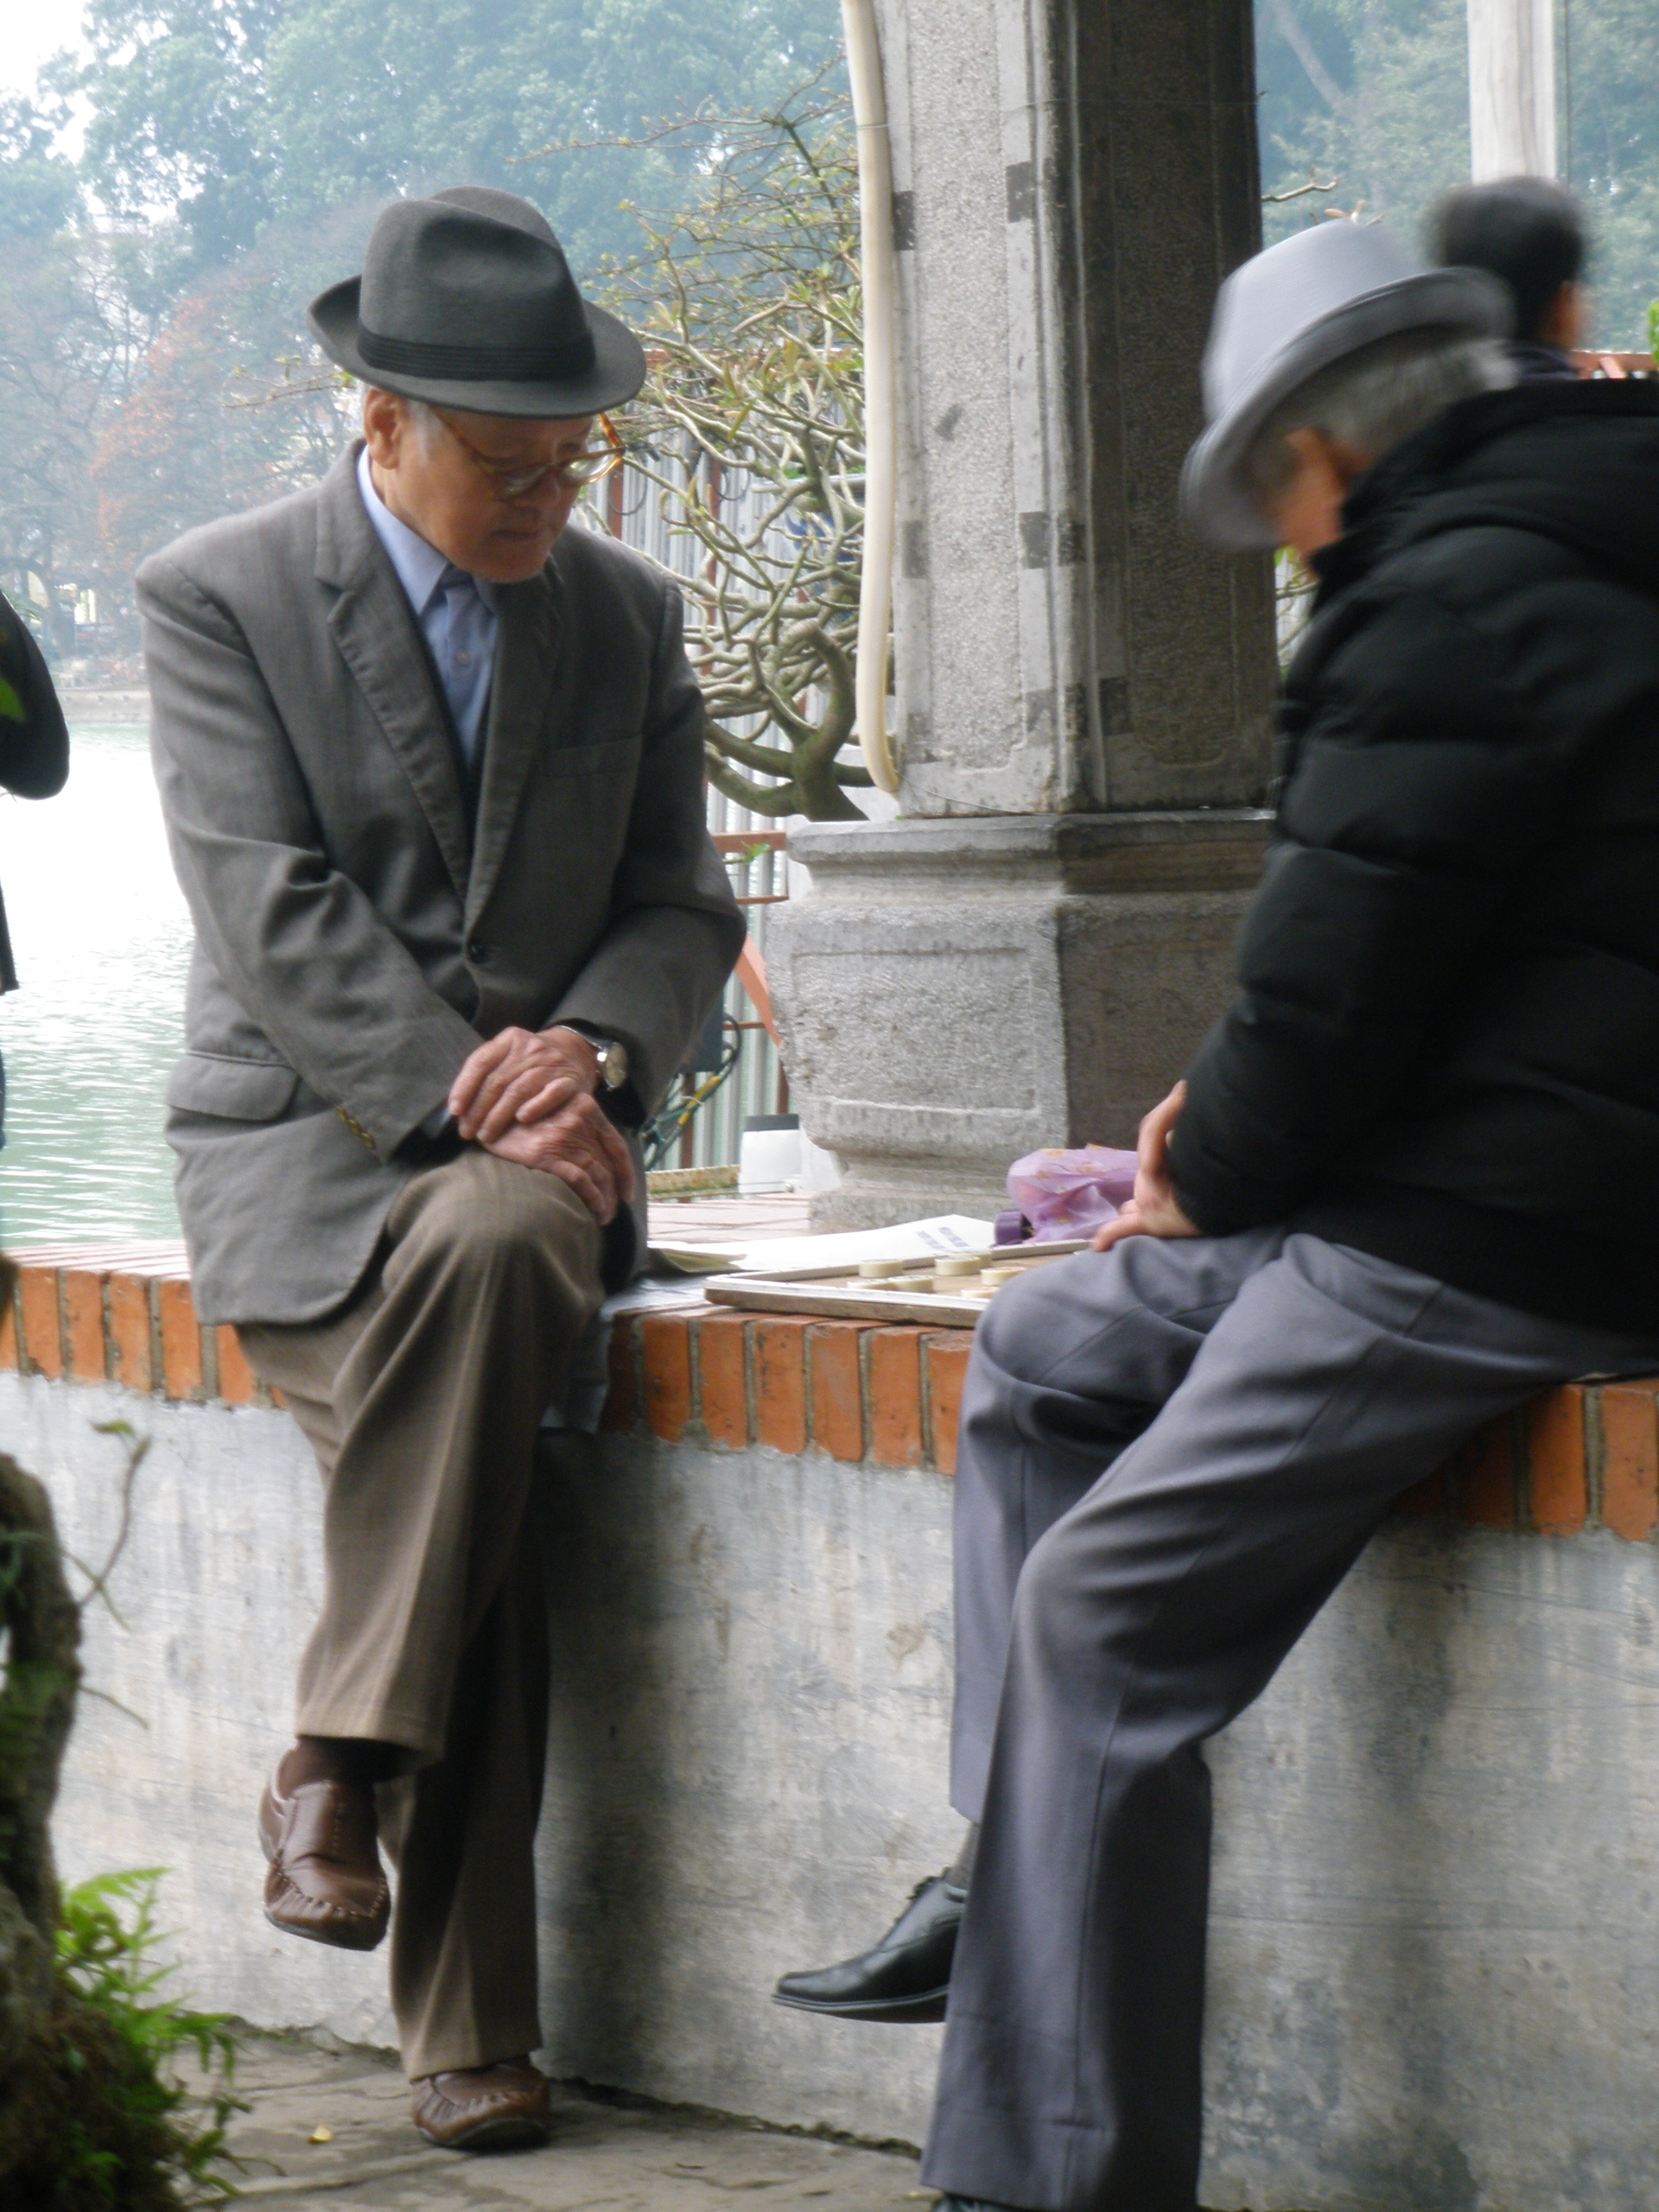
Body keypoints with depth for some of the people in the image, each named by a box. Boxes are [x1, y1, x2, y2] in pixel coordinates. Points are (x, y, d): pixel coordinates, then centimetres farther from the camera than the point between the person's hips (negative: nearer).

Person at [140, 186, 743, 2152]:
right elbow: (273, 916, -11)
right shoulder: (217, 598, -1)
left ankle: (341, 1765, -28)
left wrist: (588, 1052, -11)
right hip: (299, 1140, -3)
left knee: (488, 1254, -35)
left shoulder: (626, 615, 13)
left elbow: (680, 907, 11)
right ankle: (467, 2024, -28)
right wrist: (468, 1093, -22)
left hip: (526, 1152, 3)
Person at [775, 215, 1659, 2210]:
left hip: (1491, 1247, -11)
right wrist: (1236, 1128, 14)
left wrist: (1214, 1178, 2)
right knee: (1043, 1351, 18)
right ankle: (1014, 1884, 15)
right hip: (1493, 1201, 11)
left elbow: (1334, 986, -18)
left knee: (1106, 1611, -10)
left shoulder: (1452, 608, -15)